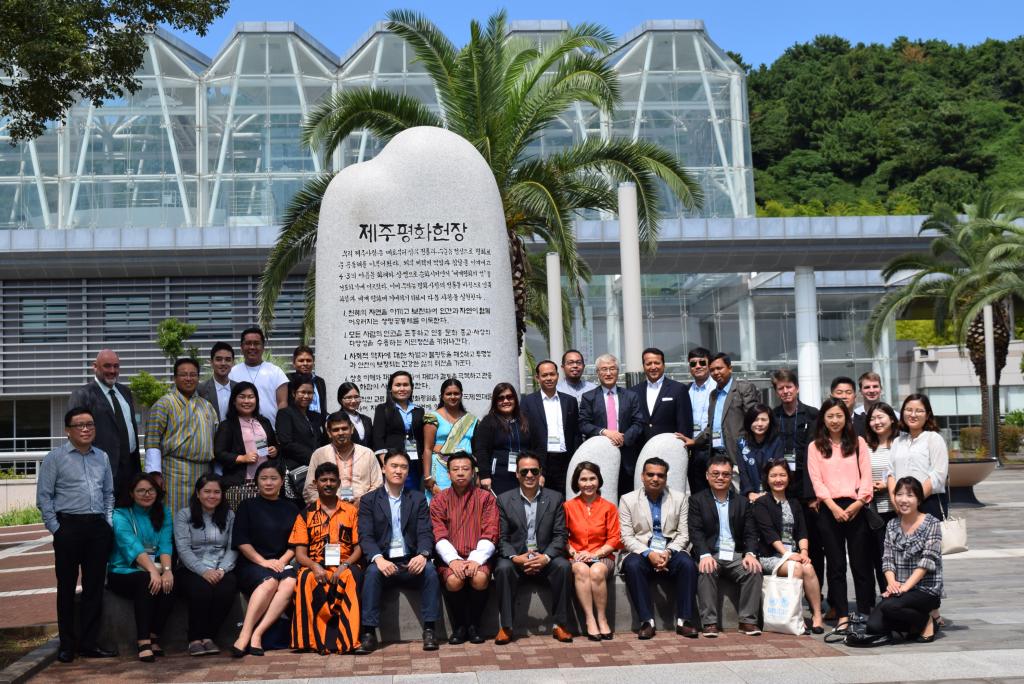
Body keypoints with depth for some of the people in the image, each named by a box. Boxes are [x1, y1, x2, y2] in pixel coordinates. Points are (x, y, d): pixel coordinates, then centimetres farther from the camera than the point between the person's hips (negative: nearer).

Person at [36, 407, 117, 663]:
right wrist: (56, 529, -8)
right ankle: (66, 644, 13)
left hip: (98, 528, 4)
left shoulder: (102, 457, 12)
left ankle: (89, 643, 14)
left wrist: (108, 523, 9)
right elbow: (43, 496, -3)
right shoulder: (55, 458, -2)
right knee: (67, 587, 4)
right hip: (69, 527, -4)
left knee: (94, 587, 6)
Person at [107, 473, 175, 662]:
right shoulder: (121, 515, -1)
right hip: (124, 572, -3)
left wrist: (167, 570, -23)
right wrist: (152, 570, -33)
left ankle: (154, 638, -19)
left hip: (155, 569, 3)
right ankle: (143, 642, -35)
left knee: (168, 584, -29)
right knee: (146, 581, -34)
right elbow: (132, 546, -18)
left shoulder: (164, 514, 12)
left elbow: (165, 544, -2)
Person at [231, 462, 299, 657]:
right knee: (269, 581, -35)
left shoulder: (290, 509, 19)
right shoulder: (248, 506, 11)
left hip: (282, 563, 2)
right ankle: (245, 634, -38)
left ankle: (257, 634, -37)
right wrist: (263, 561, -11)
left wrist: (282, 561, -7)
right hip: (252, 564, -2)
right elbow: (240, 541, 1)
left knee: (290, 583, -32)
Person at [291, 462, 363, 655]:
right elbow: (300, 552, 6)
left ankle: (347, 639, -32)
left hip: (344, 565, 0)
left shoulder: (351, 511, 13)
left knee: (351, 576, -35)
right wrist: (315, 567, -16)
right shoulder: (306, 514, 14)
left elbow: (359, 547, 7)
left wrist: (345, 565, -14)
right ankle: (316, 639, -28)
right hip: (316, 566, 1)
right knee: (306, 579, -34)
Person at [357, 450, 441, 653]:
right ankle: (368, 632, -29)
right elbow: (365, 536, -2)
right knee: (372, 572, -32)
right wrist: (378, 558, -23)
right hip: (383, 562, -1)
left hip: (411, 563, 1)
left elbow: (425, 533, 2)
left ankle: (429, 629, -23)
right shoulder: (369, 500, 9)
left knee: (430, 570, -28)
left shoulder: (418, 499, 13)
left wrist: (422, 555, -21)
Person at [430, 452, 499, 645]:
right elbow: (439, 535, -1)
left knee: (480, 578, -32)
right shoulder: (439, 501, 9)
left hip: (478, 557, 0)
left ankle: (473, 625, -8)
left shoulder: (485, 498, 7)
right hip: (450, 558, 0)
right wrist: (453, 560, -18)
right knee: (454, 580, -31)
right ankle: (459, 626, -6)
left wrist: (476, 559, -17)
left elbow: (490, 534, -2)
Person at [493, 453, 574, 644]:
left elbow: (560, 536, 0)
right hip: (515, 558, 0)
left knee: (563, 566, -29)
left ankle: (560, 625, -19)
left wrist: (546, 557, -18)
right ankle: (506, 627, -22)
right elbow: (502, 538, 0)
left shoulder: (555, 499, 6)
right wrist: (515, 558, -19)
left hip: (545, 558, 1)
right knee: (503, 569, -31)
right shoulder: (504, 500, 4)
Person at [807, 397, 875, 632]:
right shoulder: (815, 447, 9)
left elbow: (866, 475, 4)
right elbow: (817, 480, 1)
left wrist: (858, 503, -10)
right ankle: (842, 615, 5)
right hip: (830, 509, 0)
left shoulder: (858, 443, 11)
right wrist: (833, 507, -12)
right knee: (836, 565, 3)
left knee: (861, 563, 0)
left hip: (856, 509, 0)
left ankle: (865, 614, 5)